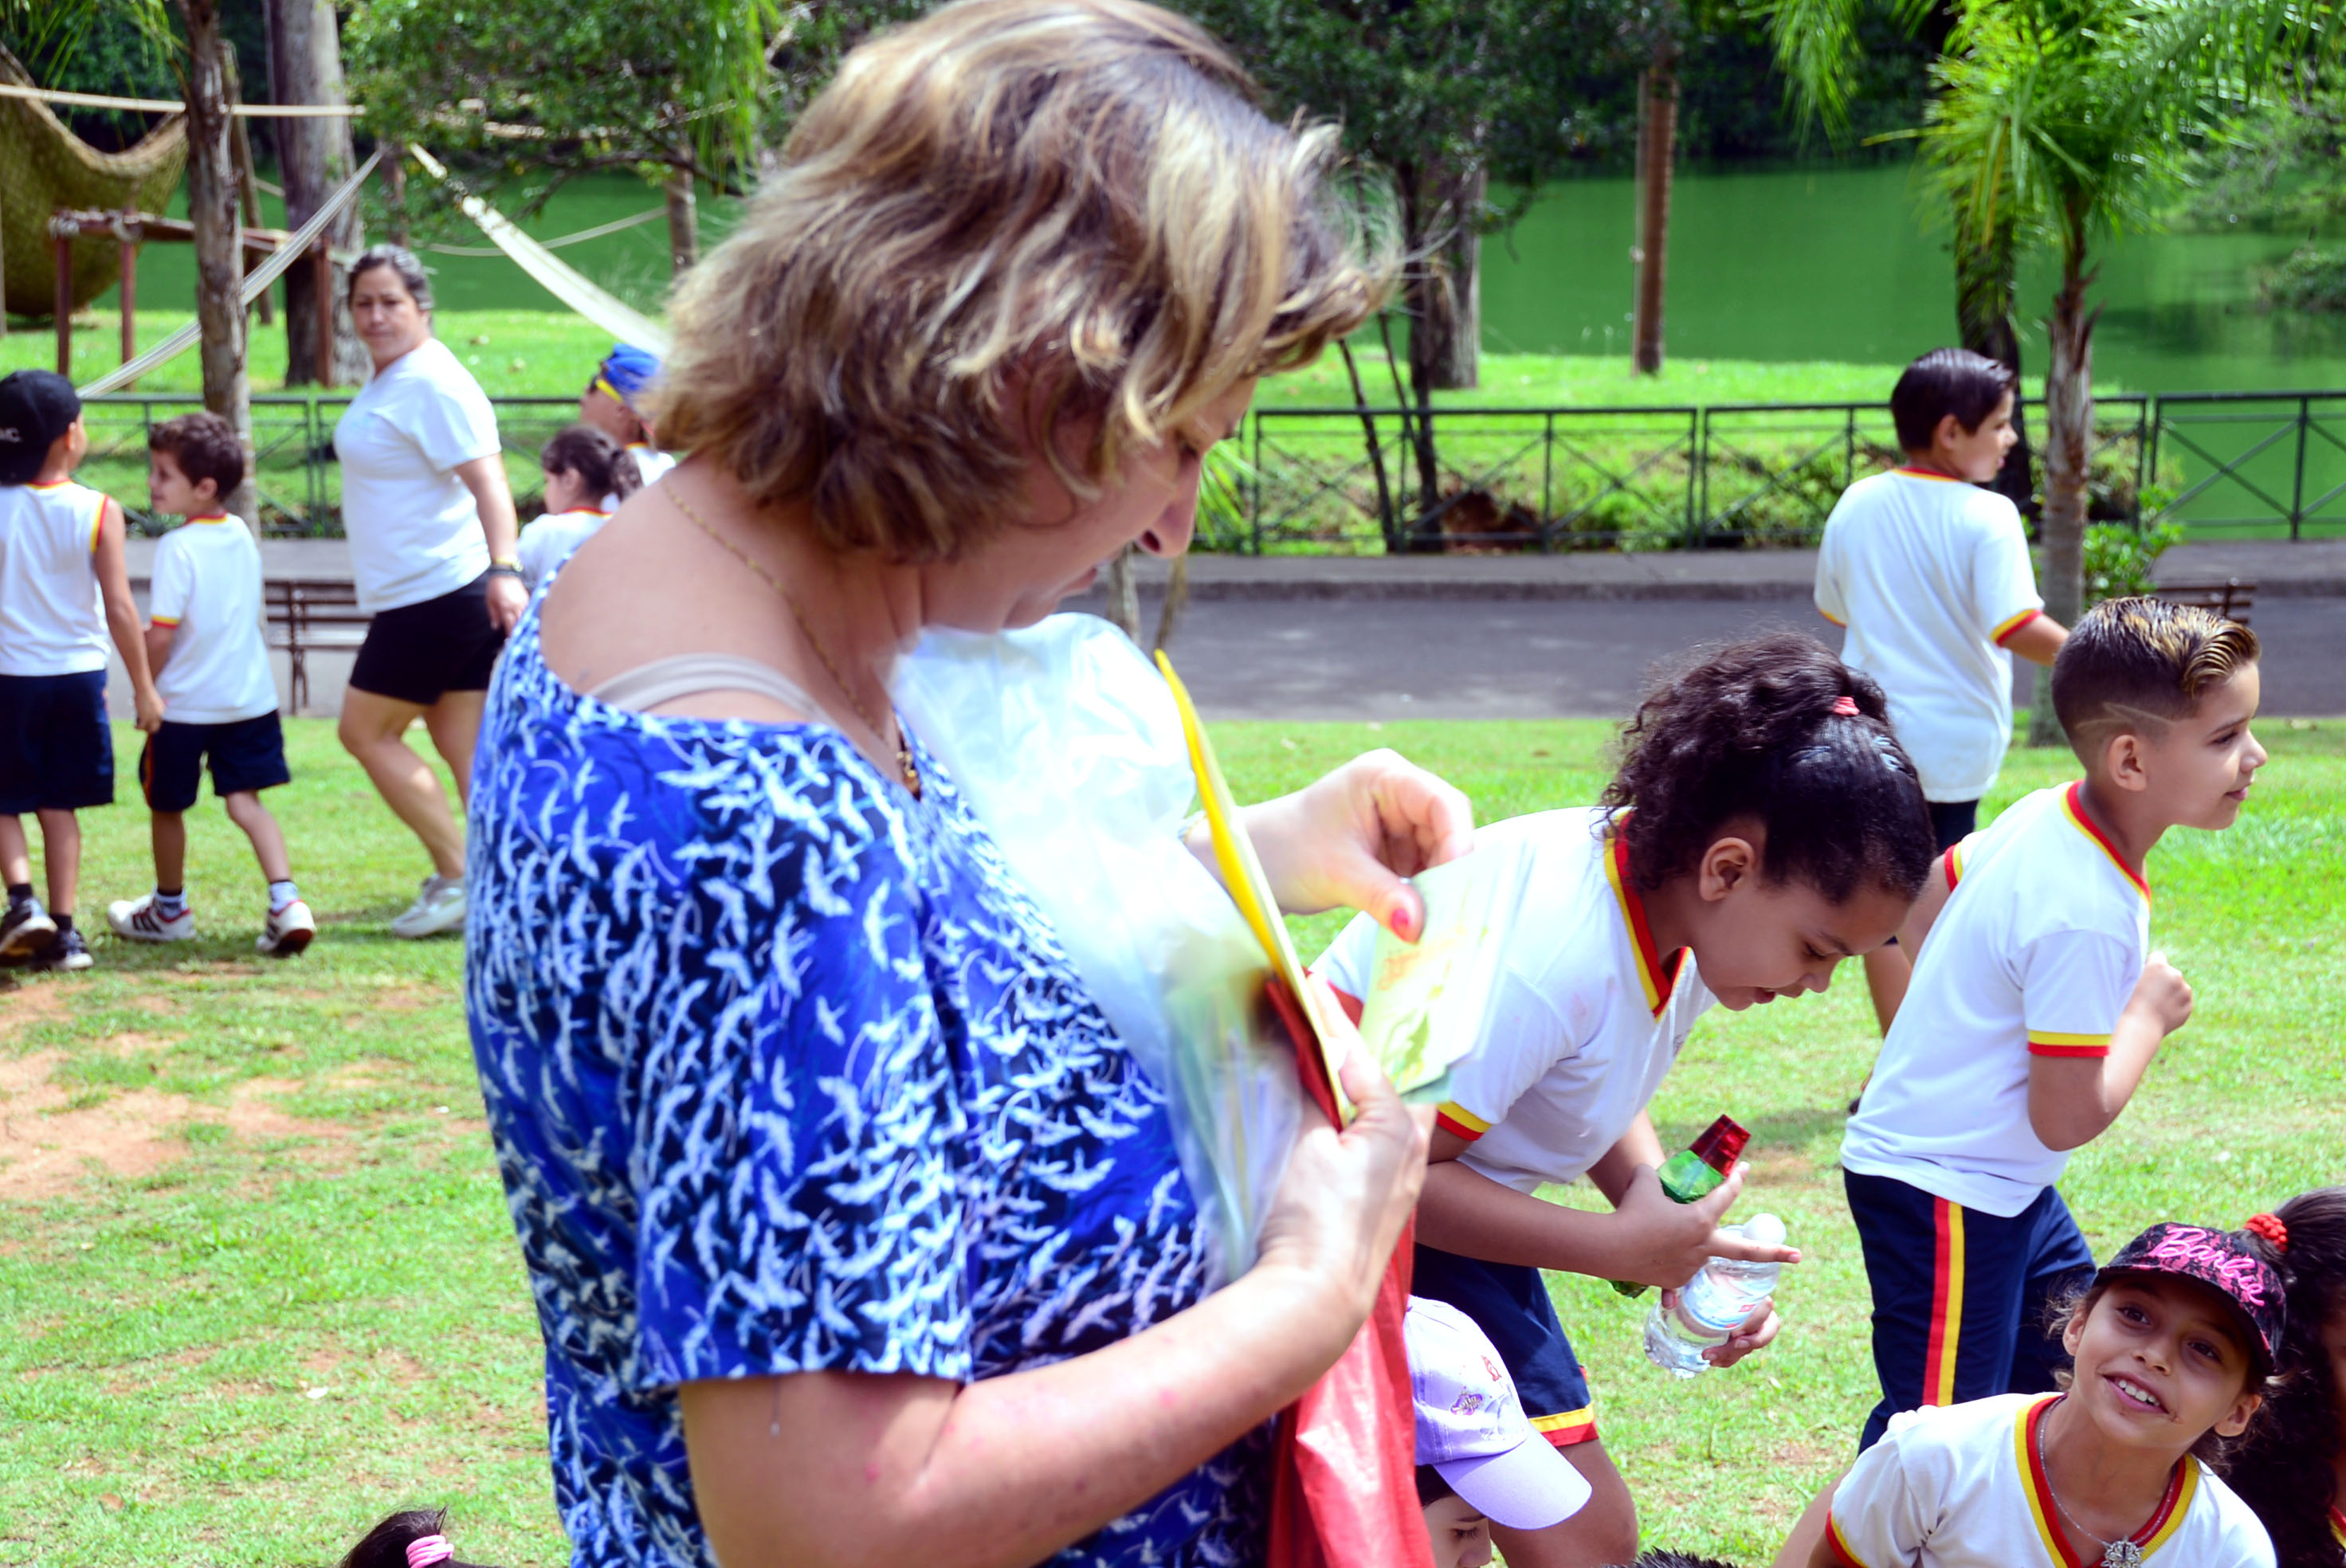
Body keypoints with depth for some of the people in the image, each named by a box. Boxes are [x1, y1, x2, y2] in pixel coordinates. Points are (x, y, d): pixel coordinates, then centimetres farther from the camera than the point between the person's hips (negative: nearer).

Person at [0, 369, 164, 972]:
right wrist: (144, 688, -3)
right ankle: (62, 930, 9)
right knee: (59, 806, 10)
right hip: (78, 674, 1)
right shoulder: (99, 512, -8)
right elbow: (119, 607, -9)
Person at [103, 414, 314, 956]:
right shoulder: (241, 535, 5)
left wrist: (144, 688, -5)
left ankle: (169, 908, 29)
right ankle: (286, 900, -13)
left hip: (185, 703, -6)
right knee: (244, 800, 5)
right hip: (250, 696, 6)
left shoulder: (177, 548, -17)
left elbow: (161, 633, -18)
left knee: (167, 806, 13)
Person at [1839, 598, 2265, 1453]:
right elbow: (2068, 1116, -24)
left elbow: (1924, 900, 15)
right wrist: (2150, 1014, -10)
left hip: (2005, 1184, 10)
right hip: (1943, 1194, -10)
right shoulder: (2088, 915, -29)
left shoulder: (2046, 813, -2)